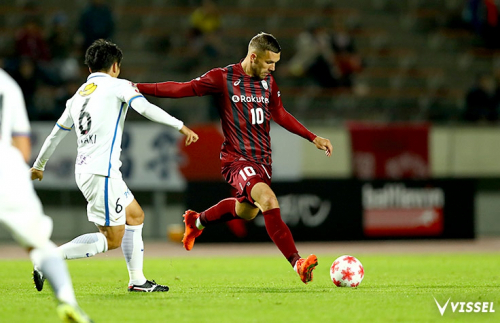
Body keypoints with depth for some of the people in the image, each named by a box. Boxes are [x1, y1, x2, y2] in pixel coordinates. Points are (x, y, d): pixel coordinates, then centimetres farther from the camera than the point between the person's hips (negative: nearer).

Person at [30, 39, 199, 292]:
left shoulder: (78, 96, 19)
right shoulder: (118, 85, -1)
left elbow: (55, 135, 26)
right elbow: (146, 109, -17)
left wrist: (38, 166, 38)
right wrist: (181, 126, -14)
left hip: (84, 171, 9)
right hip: (102, 172, -9)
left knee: (135, 215, 19)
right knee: (112, 239, -5)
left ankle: (137, 280, 17)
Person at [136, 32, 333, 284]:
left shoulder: (268, 82, 8)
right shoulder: (222, 78, -9)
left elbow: (280, 115, 23)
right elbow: (183, 89, -5)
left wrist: (313, 137, 22)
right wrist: (139, 88, -10)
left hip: (262, 160, 7)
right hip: (237, 160, -7)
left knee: (246, 211, 21)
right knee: (269, 201, -28)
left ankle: (197, 221, 49)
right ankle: (297, 263, -29)